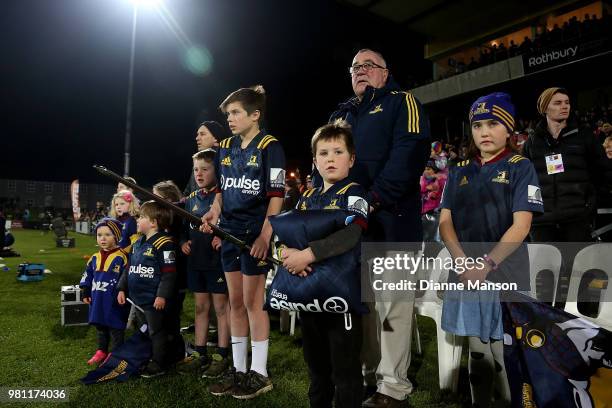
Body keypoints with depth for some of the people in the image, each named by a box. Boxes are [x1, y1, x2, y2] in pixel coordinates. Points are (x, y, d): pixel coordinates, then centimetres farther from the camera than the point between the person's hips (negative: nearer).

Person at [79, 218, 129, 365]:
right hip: (97, 301, 6)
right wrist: (85, 293, 11)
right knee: (100, 327, 20)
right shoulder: (94, 258, 7)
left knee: (116, 329, 6)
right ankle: (102, 351, 35)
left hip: (114, 302, -6)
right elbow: (87, 277, 15)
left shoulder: (121, 257, -13)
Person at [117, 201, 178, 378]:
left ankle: (159, 364, 19)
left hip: (154, 300, -9)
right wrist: (122, 288, 14)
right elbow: (129, 268, 18)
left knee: (157, 332, 5)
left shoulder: (163, 244, -18)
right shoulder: (137, 243, 11)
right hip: (138, 298, 9)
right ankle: (147, 359, 36)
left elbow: (169, 273, -20)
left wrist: (162, 295, -22)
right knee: (143, 331, 21)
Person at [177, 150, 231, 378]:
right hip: (195, 261, 7)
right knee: (201, 307, 14)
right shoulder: (192, 199, 12)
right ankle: (200, 354, 25)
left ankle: (221, 356, 14)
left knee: (221, 307, 3)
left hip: (218, 260, -6)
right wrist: (183, 242, 6)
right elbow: (185, 226, 22)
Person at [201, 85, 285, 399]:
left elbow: (276, 196, -12)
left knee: (253, 301, 0)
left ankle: (259, 373, 16)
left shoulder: (269, 147, -9)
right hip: (230, 232, 7)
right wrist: (214, 210, -2)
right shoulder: (225, 148, 11)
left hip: (255, 234, -7)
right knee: (235, 302, 12)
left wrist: (265, 236, -18)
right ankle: (239, 369, 25)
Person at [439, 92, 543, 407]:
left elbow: (521, 225, -8)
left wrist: (487, 264, -18)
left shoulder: (520, 167, 1)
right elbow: (445, 221, 5)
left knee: (506, 354, 1)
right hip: (465, 274, 4)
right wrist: (463, 262, -11)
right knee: (477, 352, 13)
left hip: (505, 274, -3)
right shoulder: (459, 173, 12)